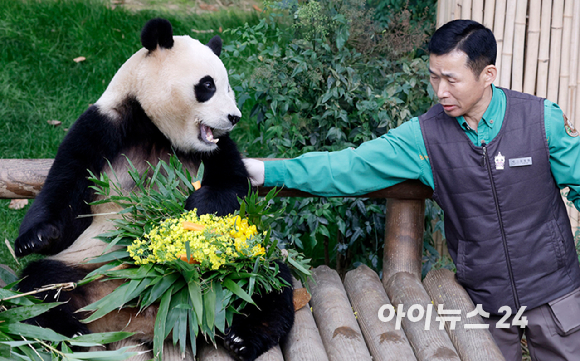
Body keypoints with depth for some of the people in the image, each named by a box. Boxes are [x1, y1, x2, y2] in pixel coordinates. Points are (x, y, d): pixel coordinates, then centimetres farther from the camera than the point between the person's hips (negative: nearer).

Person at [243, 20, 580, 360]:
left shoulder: (543, 118, -10)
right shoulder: (425, 135, -9)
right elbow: (352, 168, -12)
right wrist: (268, 171, -20)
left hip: (552, 292, 0)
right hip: (484, 301, 1)